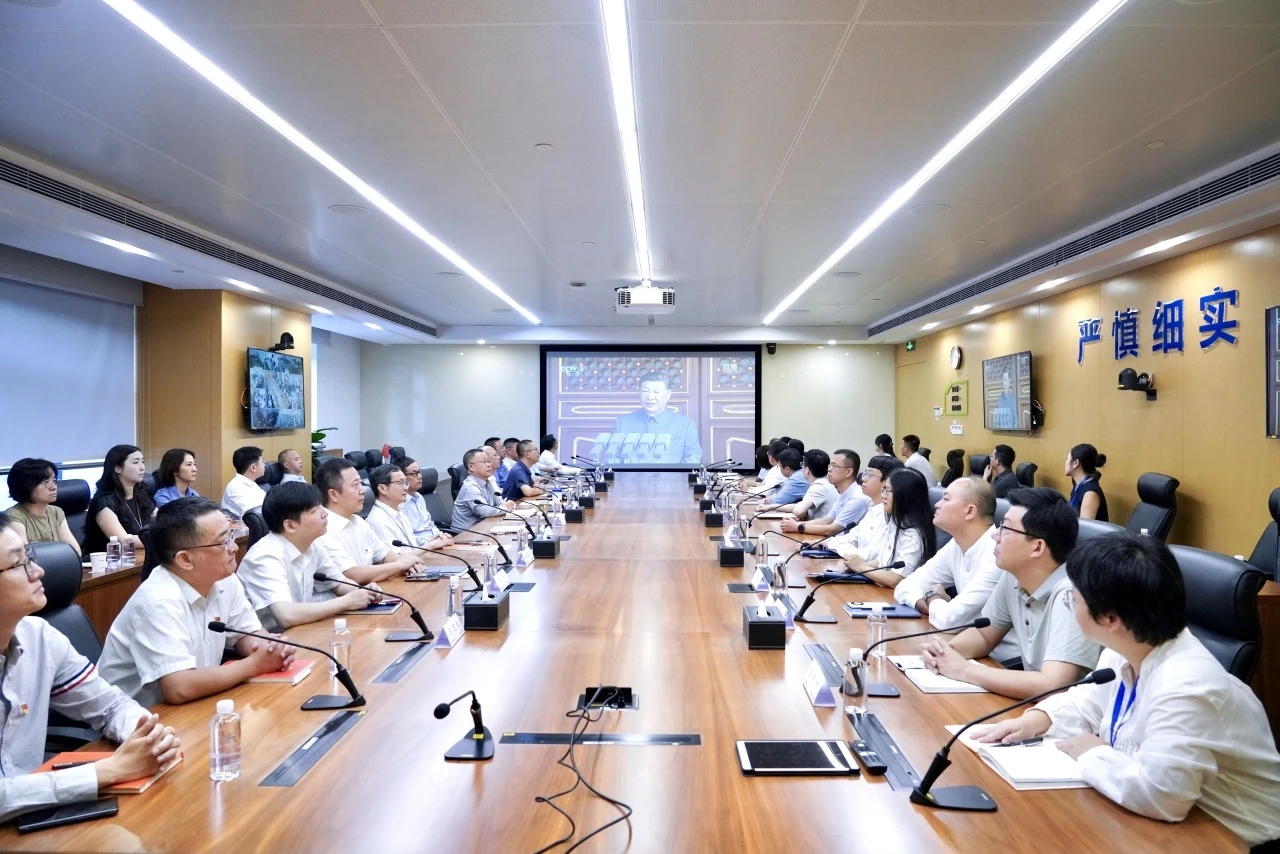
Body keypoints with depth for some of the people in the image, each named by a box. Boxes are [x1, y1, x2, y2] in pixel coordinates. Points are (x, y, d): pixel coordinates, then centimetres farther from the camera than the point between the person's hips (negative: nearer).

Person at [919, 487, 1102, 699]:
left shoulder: (1070, 595, -25)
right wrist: (945, 651, -10)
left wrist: (964, 670, -23)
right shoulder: (1013, 577, -4)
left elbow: (1050, 688, -32)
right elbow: (983, 634, 10)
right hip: (1034, 704, 6)